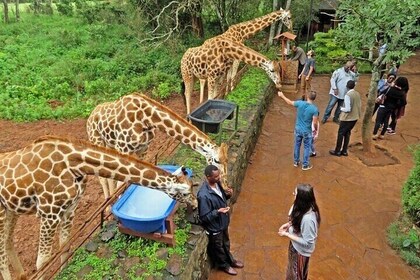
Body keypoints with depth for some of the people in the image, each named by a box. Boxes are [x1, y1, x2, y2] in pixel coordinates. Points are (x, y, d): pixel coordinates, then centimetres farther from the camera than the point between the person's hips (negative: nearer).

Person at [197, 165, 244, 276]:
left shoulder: (216, 183, -12)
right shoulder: (204, 195, -37)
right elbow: (204, 217, -27)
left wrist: (227, 194, -14)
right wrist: (218, 211, -38)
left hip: (223, 221, 7)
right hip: (214, 227, -7)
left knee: (226, 243, 31)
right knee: (218, 247, 22)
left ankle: (230, 260, 56)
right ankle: (224, 265, 48)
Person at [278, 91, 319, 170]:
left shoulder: (300, 103, -14)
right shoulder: (315, 109, -21)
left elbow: (290, 102, 3)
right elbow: (315, 122, -17)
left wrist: (282, 96, 19)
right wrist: (316, 129, 5)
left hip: (298, 129, 3)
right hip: (307, 131, -3)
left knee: (297, 145, 20)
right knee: (306, 147, 13)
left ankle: (296, 162, 35)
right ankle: (305, 165, 22)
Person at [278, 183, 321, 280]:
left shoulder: (308, 218, -40)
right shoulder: (302, 207, -15)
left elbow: (306, 242, -29)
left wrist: (287, 234, -26)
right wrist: (288, 224, -7)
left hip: (301, 249, -7)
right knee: (292, 267, 33)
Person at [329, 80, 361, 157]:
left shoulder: (348, 95, -21)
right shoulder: (357, 94, 2)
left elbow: (348, 109, -23)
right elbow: (360, 106, 10)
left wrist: (341, 108, -5)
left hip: (347, 118, -7)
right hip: (355, 117, 7)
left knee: (341, 133, 5)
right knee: (347, 133, 17)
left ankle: (337, 151, 12)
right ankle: (344, 151, 21)